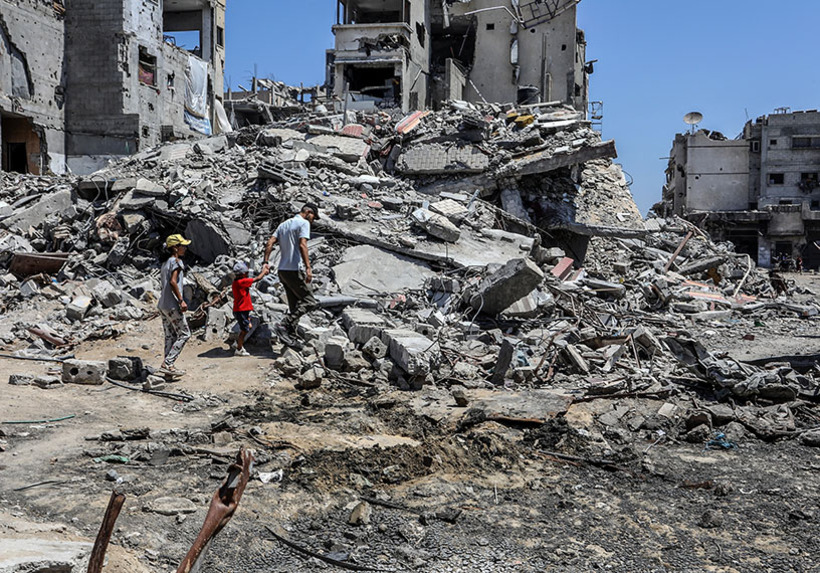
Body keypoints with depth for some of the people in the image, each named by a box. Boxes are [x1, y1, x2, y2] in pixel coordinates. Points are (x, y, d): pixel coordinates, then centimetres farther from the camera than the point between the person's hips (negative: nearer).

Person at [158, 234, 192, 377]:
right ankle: (167, 364, -9)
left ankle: (168, 368, 12)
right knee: (184, 334, -3)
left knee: (170, 336, 12)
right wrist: (181, 300, -21)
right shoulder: (176, 261, -9)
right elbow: (173, 282, -21)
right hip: (172, 305, -9)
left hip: (162, 305, 9)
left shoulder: (166, 263, 18)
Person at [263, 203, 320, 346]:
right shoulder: (304, 223, -5)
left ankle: (291, 337, 9)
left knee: (295, 306, 12)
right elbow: (302, 245, -19)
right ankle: (284, 326, -14)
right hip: (295, 271, -9)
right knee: (310, 302, -3)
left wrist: (266, 262, 10)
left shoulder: (284, 224, 20)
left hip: (283, 270, 9)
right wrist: (308, 268, -25)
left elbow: (270, 243, 11)